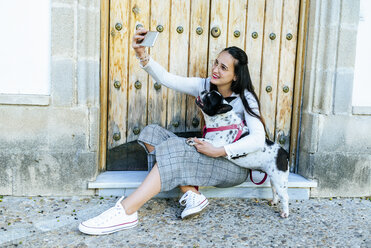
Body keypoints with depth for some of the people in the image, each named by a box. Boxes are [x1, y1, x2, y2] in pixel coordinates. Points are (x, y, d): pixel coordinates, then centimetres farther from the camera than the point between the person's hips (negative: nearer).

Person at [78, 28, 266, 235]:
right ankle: (193, 194, -20)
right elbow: (165, 78, -7)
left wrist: (219, 151, -30)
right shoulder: (205, 86, 3)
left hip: (234, 166, -7)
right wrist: (142, 54, -23)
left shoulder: (245, 98, -11)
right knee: (152, 132, -10)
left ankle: (126, 212, -32)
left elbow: (258, 139, -23)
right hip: (210, 153, 7)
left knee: (175, 149, -32)